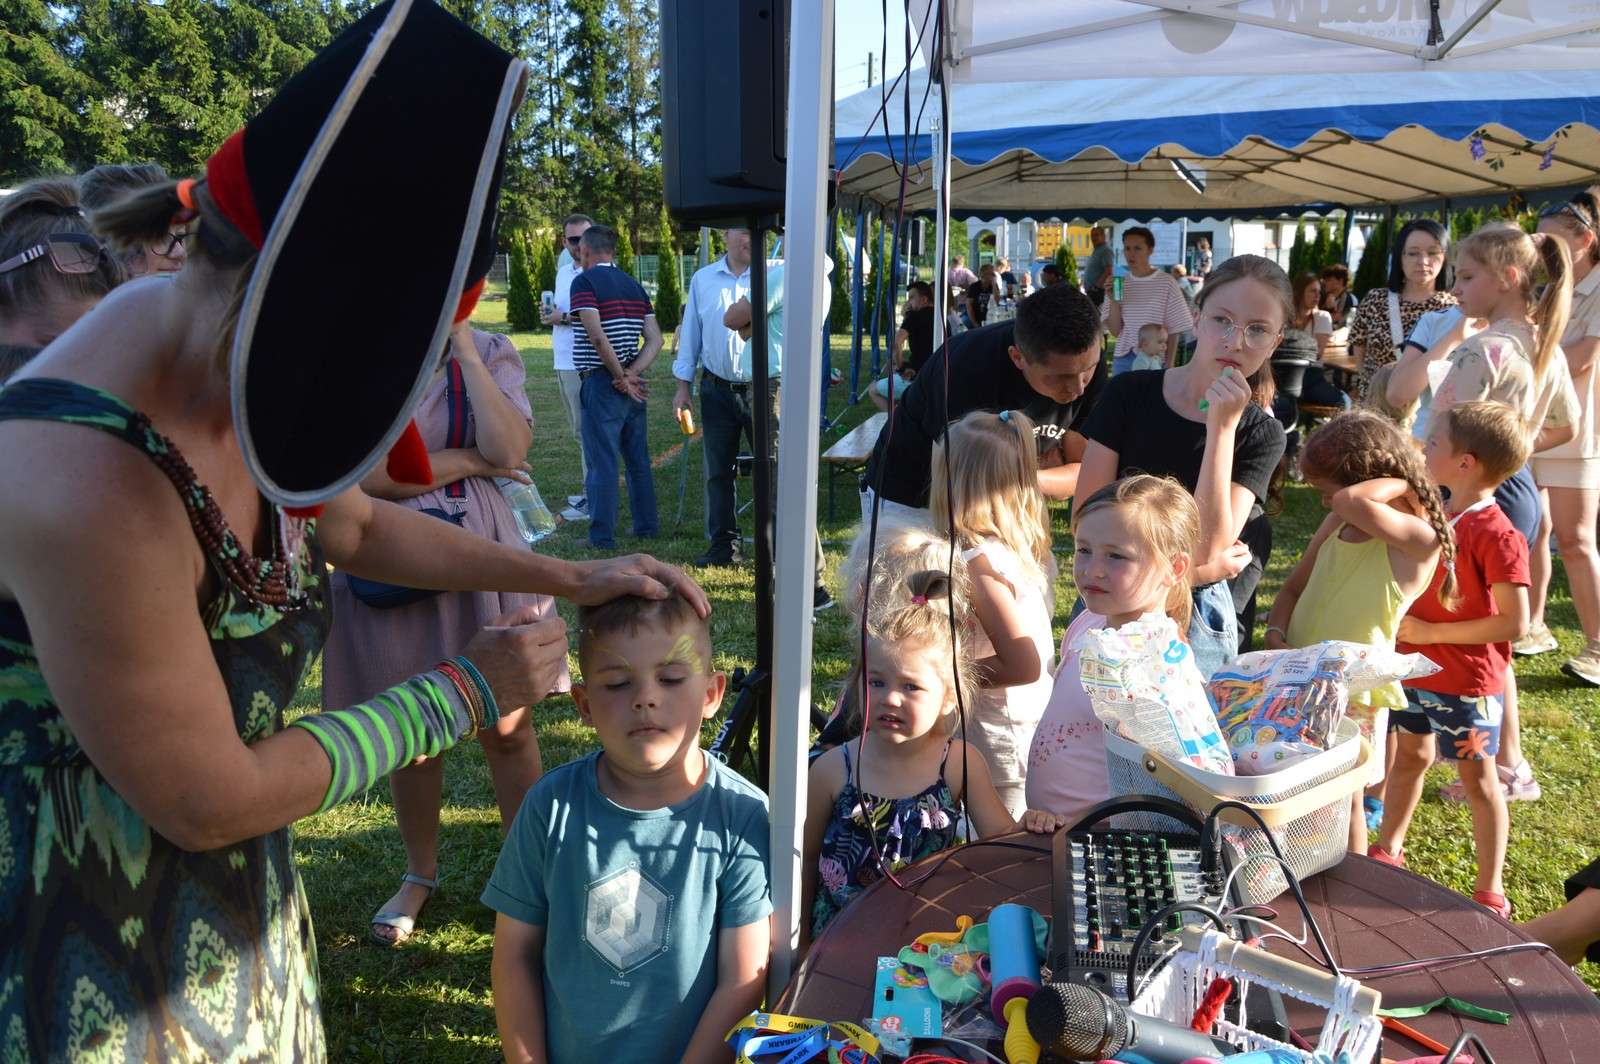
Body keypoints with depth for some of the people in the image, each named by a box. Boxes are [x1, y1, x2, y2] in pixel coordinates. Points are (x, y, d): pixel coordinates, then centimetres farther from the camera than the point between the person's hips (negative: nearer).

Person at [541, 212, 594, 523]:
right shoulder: (563, 271, 17)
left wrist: (565, 318, -17)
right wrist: (550, 316, 4)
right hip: (564, 364, 9)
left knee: (587, 431, -6)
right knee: (581, 432, 14)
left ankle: (593, 502, -2)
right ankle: (590, 493, 23)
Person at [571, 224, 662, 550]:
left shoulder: (584, 282, -9)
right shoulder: (634, 285, 13)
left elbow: (598, 337, -21)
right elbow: (655, 340, 5)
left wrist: (623, 379, -13)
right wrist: (631, 374, -5)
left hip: (600, 383, -7)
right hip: (633, 386, 7)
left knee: (602, 461, -2)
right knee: (638, 458, 14)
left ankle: (602, 535, 1)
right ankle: (646, 526, 22)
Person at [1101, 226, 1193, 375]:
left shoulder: (1166, 282, -4)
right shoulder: (1119, 283, 4)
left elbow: (1173, 330, -1)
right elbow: (1115, 330, 2)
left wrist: (1169, 364, -6)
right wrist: (1113, 300, -10)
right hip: (1123, 359, 3)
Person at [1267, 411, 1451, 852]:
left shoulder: (1418, 540, -16)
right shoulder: (1334, 528, 8)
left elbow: (1353, 503, -35)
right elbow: (1293, 588, 16)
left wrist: (1398, 483, -17)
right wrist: (1275, 634, -2)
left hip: (1353, 691, -7)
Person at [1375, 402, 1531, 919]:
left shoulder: (1495, 535, -22)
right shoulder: (1434, 513, 3)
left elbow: (1514, 622, -24)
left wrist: (1431, 632, -22)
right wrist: (1403, 619, 2)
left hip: (1467, 682, -7)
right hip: (1415, 668, 7)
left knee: (1477, 777, 7)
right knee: (1410, 756, 22)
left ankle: (1491, 891, 22)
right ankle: (1388, 849, 41)